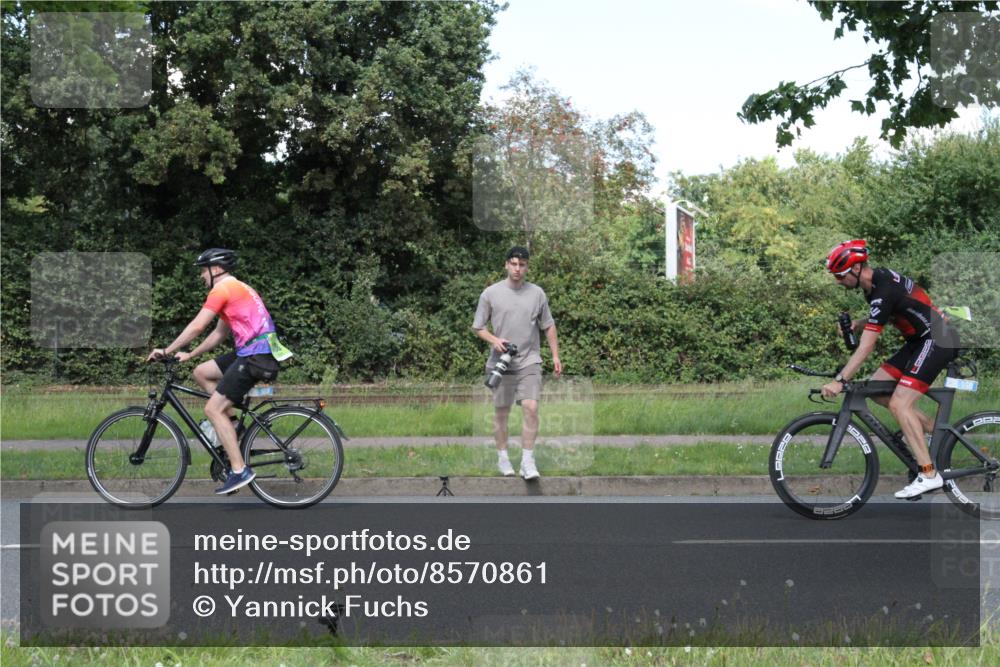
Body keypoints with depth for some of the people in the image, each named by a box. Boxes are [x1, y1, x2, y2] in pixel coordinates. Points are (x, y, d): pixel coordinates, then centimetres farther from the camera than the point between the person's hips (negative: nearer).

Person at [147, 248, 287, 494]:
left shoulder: (222, 289, -7)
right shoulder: (236, 289, 23)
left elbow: (197, 327, -12)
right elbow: (219, 334, 26)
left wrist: (167, 351, -4)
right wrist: (189, 355, 24)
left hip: (255, 357, -10)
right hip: (253, 352, 10)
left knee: (213, 409, -8)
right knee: (201, 372, 16)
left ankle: (239, 470, -10)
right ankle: (231, 421, 13)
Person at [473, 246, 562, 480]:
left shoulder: (537, 293, 3)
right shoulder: (491, 293, -2)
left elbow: (548, 326, 13)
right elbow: (478, 327, 3)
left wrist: (555, 355, 8)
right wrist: (494, 340, -15)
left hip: (529, 362, 0)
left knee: (531, 408, -14)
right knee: (501, 412, 8)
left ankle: (528, 461, -8)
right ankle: (503, 457, 24)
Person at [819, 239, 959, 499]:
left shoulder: (883, 292, -25)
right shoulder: (877, 279, 4)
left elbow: (865, 348, -29)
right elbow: (886, 316, 19)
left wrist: (839, 381, -30)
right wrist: (857, 323, 0)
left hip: (937, 340, -10)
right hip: (920, 339, 10)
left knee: (899, 404, -17)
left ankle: (929, 475, -14)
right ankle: (934, 429, 11)